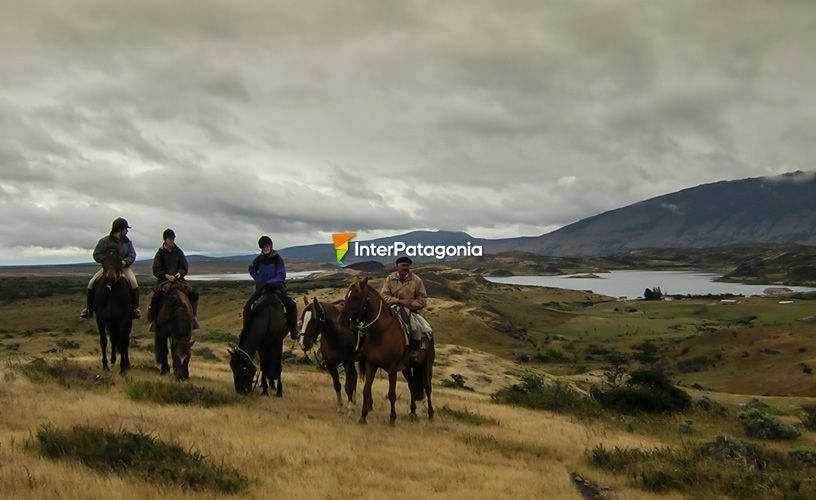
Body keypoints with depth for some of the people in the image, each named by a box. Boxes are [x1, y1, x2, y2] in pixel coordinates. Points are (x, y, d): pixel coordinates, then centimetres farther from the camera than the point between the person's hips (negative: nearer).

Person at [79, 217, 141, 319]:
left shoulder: (128, 242, 4)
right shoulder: (105, 241, -4)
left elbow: (132, 255, 0)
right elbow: (96, 255, -2)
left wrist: (125, 262, -21)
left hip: (123, 266, 0)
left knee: (134, 282, -28)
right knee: (91, 283, -15)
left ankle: (135, 308, -17)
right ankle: (89, 309, 2)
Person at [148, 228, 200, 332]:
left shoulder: (179, 252, 9)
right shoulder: (160, 253, 1)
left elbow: (185, 268, 9)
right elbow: (156, 270, -3)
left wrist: (180, 273, -12)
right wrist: (167, 276, -18)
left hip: (178, 278, 3)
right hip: (163, 279, -2)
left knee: (194, 294, -17)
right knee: (156, 297, -29)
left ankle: (193, 315, 2)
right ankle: (153, 319, -10)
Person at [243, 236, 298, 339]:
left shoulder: (277, 258, -7)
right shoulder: (259, 259, 2)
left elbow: (281, 275, -12)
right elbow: (251, 269, 22)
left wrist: (270, 282, -23)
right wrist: (258, 279, 7)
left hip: (277, 287, -3)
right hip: (261, 288, 3)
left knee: (291, 305, -21)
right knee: (247, 306, -11)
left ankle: (293, 330, -9)